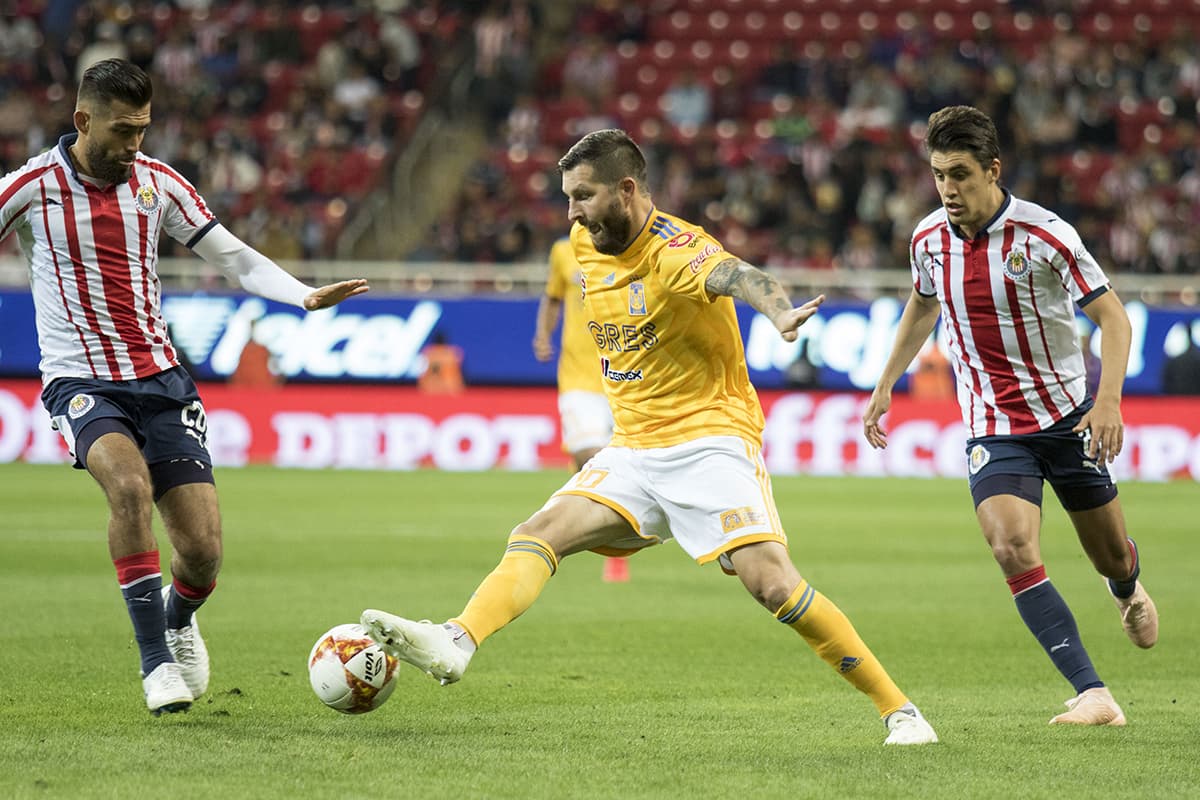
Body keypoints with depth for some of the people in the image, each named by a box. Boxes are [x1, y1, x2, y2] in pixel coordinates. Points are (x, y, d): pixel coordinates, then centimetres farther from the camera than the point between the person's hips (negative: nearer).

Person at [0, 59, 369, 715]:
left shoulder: (156, 181, 5)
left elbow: (232, 255, 9)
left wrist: (304, 296, -5)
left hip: (159, 376, 3)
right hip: (81, 381, -3)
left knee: (204, 551, -8)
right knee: (130, 482, -35)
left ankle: (178, 619, 30)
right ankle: (156, 661, -23)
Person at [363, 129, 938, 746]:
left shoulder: (677, 250, -18)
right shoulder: (585, 243, 6)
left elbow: (735, 276, -40)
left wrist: (780, 313, -62)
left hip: (711, 437, -7)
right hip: (632, 450, 7)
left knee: (772, 583, -18)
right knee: (539, 533, -14)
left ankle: (896, 707, -8)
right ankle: (457, 643, -31)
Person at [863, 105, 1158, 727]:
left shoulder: (1044, 235, -17)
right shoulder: (928, 238, -3)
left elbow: (1111, 315, -13)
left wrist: (1108, 400, -25)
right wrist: (885, 385, 21)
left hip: (1067, 416, -2)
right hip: (992, 428, 2)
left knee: (1111, 557, 12)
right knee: (1012, 548, -22)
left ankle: (1128, 590, 54)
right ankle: (1093, 697, -22)